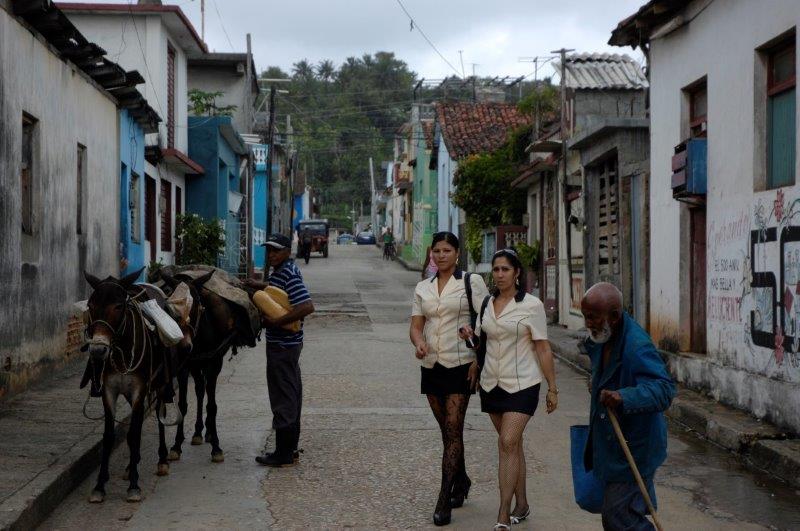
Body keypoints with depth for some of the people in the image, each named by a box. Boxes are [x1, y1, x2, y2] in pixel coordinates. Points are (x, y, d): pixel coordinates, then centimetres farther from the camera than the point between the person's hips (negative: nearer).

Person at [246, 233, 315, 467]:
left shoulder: (288, 274, -20)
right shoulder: (281, 272, 10)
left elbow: (307, 307, -29)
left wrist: (276, 322, -26)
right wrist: (258, 285, 19)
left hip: (282, 345, -11)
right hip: (288, 343, 11)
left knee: (283, 398, -3)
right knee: (291, 394, 16)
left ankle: (283, 454, 3)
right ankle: (290, 448, 26)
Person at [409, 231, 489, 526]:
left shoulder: (471, 282, -3)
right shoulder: (423, 288, 11)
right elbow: (416, 325, 8)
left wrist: (479, 360, -13)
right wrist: (419, 343, -15)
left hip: (460, 366, -5)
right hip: (431, 366, 5)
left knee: (453, 430, -8)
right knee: (447, 430, 14)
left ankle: (444, 500, -8)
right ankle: (461, 481, 34)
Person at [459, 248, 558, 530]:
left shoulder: (531, 305, -8)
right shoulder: (486, 304, 8)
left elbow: (543, 348, -6)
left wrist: (552, 388, -7)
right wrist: (471, 336, -4)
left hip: (522, 384, -5)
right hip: (492, 383, 5)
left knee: (508, 443, -14)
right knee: (512, 444, 13)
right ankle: (521, 504, 25)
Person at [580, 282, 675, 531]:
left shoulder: (637, 347, -27)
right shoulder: (602, 340, 4)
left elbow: (664, 389, -37)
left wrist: (624, 397, -49)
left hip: (633, 447, -9)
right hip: (611, 444, 9)